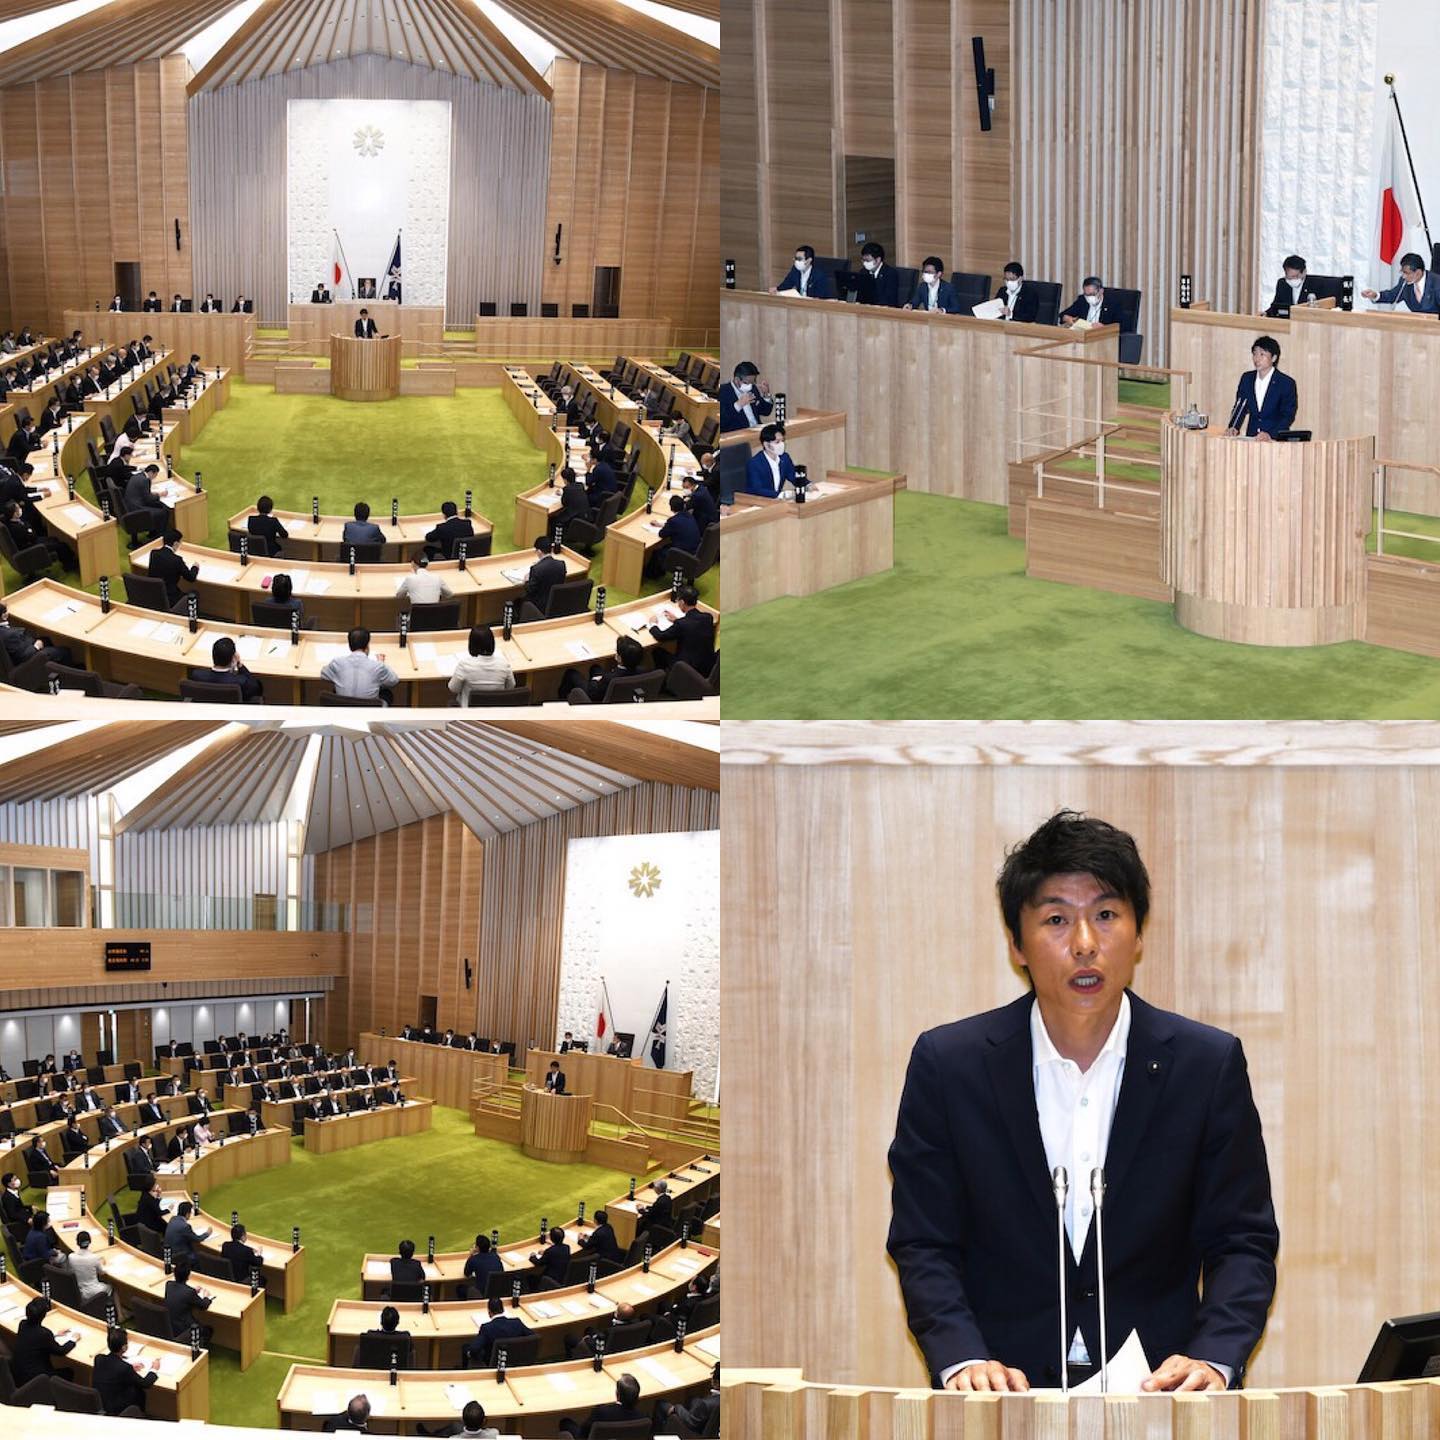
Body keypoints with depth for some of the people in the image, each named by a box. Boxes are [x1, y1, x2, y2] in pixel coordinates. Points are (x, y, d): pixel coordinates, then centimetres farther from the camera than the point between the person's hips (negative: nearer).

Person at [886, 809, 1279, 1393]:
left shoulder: (1209, 1064, 2)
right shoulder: (948, 1064, 1)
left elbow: (1243, 1242, 4)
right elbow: (923, 1245, 3)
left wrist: (1212, 1360, -13)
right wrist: (963, 1360, -14)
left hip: (1156, 1385, 0)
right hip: (1005, 1389, 0)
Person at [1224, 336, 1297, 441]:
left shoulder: (1287, 383, -3)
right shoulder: (1247, 379, 12)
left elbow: (1288, 416, -6)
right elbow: (1240, 407, 15)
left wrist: (1270, 435, -21)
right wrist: (1234, 428, -5)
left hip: (1276, 440, -4)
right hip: (1251, 439, 4)